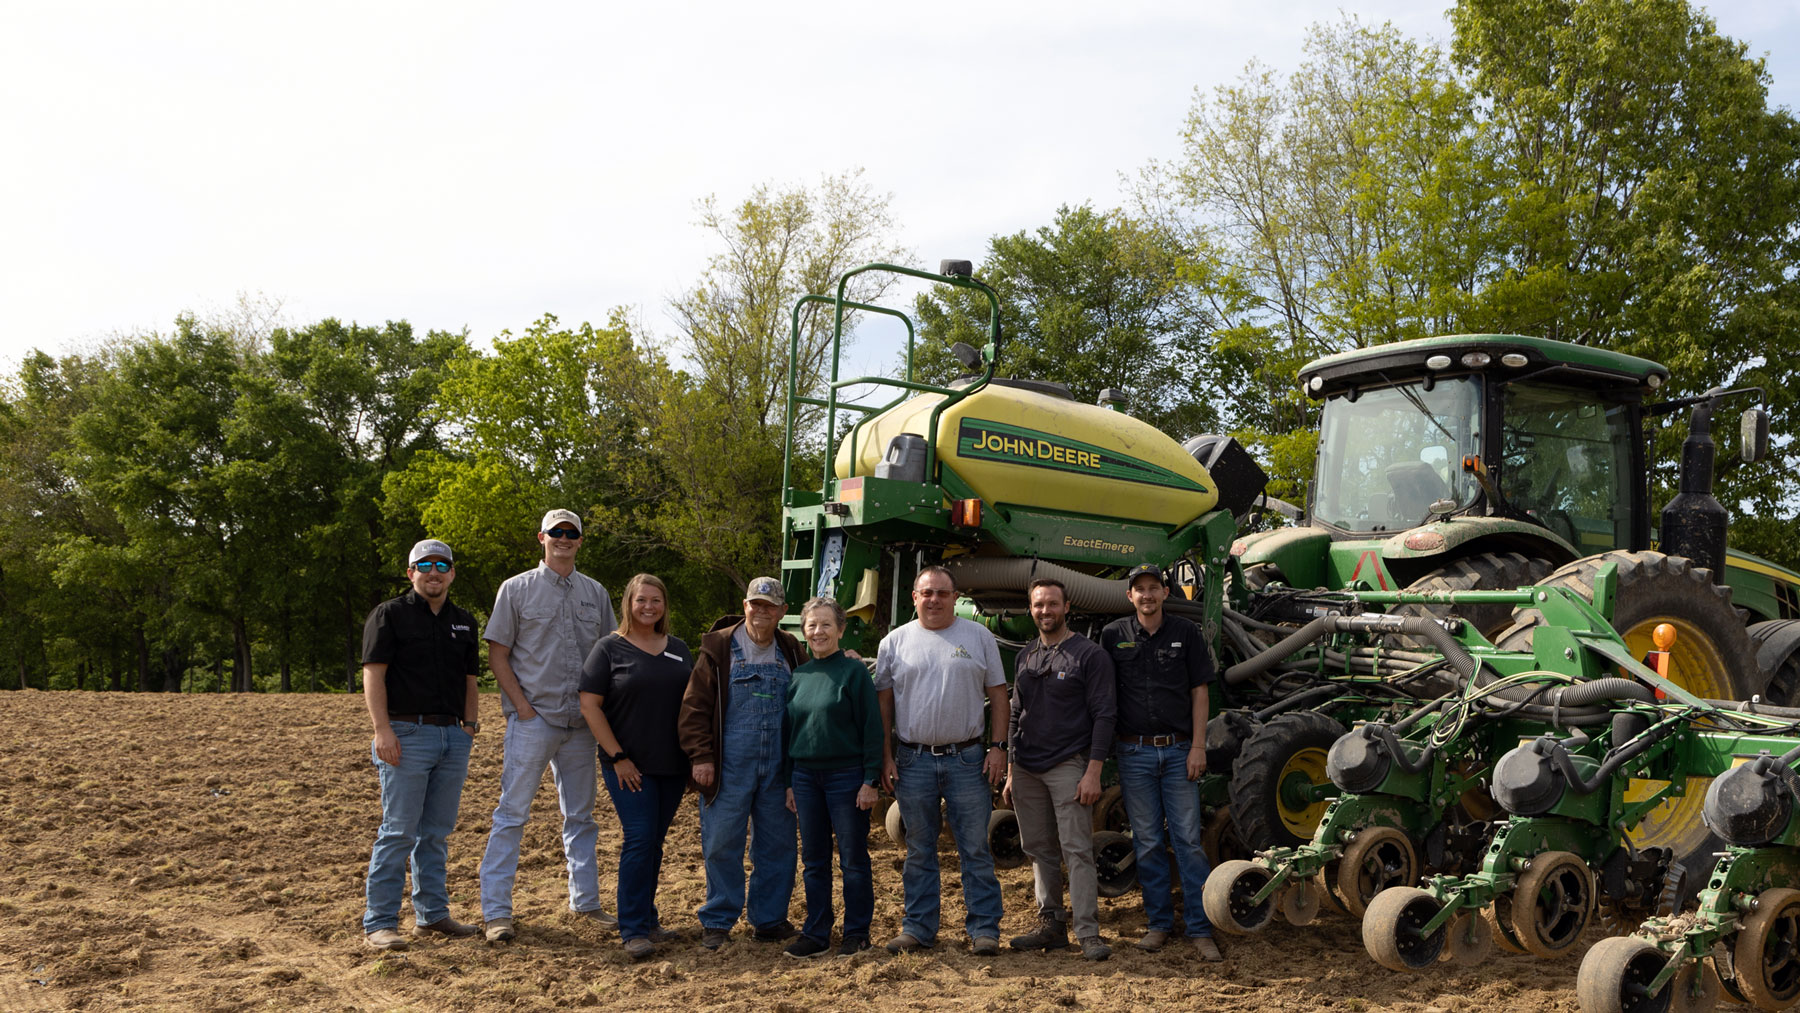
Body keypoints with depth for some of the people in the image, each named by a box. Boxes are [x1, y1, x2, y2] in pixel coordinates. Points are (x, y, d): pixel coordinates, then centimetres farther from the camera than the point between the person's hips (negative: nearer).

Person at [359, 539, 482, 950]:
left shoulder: (464, 622, 17)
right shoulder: (390, 614, -1)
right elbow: (373, 674, -8)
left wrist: (470, 724, 11)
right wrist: (382, 729, -17)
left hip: (453, 735, 6)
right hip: (407, 734, -6)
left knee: (437, 832, 12)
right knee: (398, 831, -7)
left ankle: (432, 912, 20)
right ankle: (379, 923, -2)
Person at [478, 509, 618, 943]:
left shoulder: (595, 593, 12)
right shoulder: (517, 589, 0)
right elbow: (498, 655, -2)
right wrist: (524, 708, -10)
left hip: (581, 722, 4)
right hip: (533, 719, -4)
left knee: (580, 814, 12)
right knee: (512, 813, -5)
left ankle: (586, 901, 22)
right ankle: (496, 910, -1)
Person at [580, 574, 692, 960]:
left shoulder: (679, 649, 12)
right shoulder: (609, 648, -3)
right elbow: (590, 704, -8)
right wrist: (617, 756, -12)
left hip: (673, 767, 5)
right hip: (630, 766, -5)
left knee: (655, 843, 10)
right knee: (640, 839, -10)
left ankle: (646, 918, 22)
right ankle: (634, 931, -5)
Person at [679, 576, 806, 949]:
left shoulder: (790, 652, 10)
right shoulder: (719, 648, -1)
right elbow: (695, 705, -3)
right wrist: (701, 756, -11)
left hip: (778, 766, 3)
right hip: (729, 766, -3)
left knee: (777, 845, 7)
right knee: (722, 844, 1)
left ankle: (769, 920, 19)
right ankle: (717, 922, 14)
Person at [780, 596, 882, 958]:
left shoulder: (854, 671, -6)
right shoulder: (798, 676, 8)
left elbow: (871, 727, -7)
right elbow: (788, 730, 14)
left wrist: (870, 780, -12)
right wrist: (788, 782, 11)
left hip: (846, 776, -5)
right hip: (806, 776, 5)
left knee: (853, 858, 3)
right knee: (814, 860, 10)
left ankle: (857, 932, 14)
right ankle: (816, 933, 18)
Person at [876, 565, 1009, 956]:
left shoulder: (978, 637, 5)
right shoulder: (895, 642, 6)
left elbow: (997, 695, 6)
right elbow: (884, 703, 8)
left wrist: (998, 746, -3)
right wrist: (886, 756, 2)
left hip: (967, 759, -1)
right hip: (913, 760, 1)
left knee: (976, 848, 2)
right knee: (919, 851, 9)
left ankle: (984, 927, 9)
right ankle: (918, 927, 18)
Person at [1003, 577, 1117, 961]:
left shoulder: (1089, 654, -3)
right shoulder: (1025, 658, 15)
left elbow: (1104, 715, -7)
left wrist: (1093, 772, -14)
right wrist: (1011, 772, 15)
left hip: (1069, 766, -6)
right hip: (1027, 768, 6)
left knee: (1077, 850, -9)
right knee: (1040, 850, 9)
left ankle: (1088, 933, -8)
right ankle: (1051, 925, 17)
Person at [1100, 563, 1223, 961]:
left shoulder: (1186, 634, 4)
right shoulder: (1113, 636, 4)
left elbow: (1199, 692, 4)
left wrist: (1198, 747, -4)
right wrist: (1105, 753, 3)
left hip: (1178, 750, 0)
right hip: (1134, 752, 1)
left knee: (1189, 839, -1)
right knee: (1148, 842, 6)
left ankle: (1200, 929, 4)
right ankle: (1159, 922, 17)